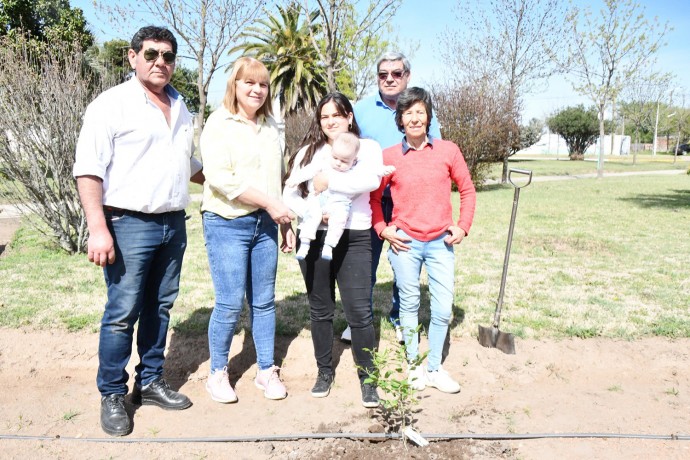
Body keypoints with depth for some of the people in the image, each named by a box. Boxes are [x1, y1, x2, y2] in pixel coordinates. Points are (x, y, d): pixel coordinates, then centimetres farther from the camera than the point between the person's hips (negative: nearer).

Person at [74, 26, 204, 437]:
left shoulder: (180, 108, 14)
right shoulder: (112, 104, -6)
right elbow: (89, 169, -12)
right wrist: (99, 229, -19)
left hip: (173, 224, 6)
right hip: (129, 224, -6)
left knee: (160, 307, 12)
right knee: (123, 313, -2)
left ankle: (150, 382, 25)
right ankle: (112, 396, 13)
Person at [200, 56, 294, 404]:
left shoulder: (270, 126, 15)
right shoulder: (219, 124, -5)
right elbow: (219, 177, -16)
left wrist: (286, 223, 17)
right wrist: (269, 203, -16)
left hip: (264, 224, 6)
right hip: (227, 224, -5)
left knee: (264, 301, 9)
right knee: (230, 304, -3)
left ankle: (266, 371, 23)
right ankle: (218, 373, 17)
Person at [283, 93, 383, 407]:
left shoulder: (367, 147, 3)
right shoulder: (308, 152, 11)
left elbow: (371, 179, -19)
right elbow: (290, 194, 5)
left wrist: (328, 182, -14)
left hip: (353, 239, -3)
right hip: (313, 238, 3)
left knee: (359, 311, -4)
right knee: (320, 310, 12)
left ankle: (367, 376, 12)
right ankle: (324, 371, 29)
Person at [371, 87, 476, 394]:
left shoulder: (448, 150, 0)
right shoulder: (389, 156, -2)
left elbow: (467, 190, 9)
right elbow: (373, 197, 8)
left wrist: (463, 226, 2)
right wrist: (382, 230, -1)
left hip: (441, 242, 1)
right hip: (405, 243, -1)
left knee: (443, 310, 4)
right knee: (409, 306, 11)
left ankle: (434, 369, 22)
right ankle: (414, 366, 26)